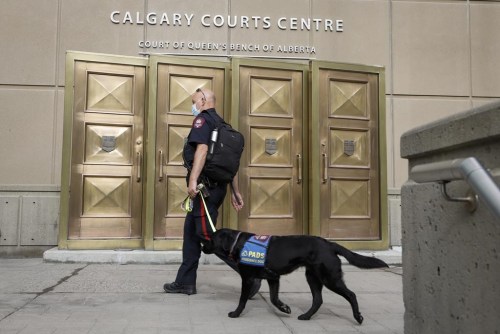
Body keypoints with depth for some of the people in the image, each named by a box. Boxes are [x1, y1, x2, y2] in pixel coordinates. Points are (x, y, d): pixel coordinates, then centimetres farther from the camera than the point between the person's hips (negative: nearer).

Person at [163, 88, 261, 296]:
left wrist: (193, 180, -31)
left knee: (207, 234, -10)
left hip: (205, 185, -10)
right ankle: (185, 282, 18)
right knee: (191, 232, 13)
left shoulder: (203, 119, -4)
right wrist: (235, 192, 20)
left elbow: (202, 148, -22)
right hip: (217, 185, 10)